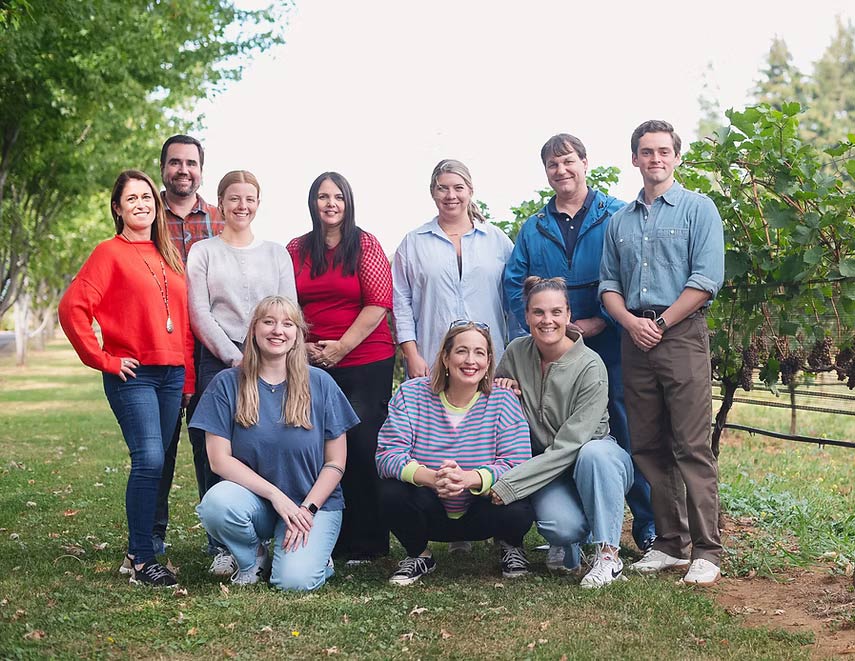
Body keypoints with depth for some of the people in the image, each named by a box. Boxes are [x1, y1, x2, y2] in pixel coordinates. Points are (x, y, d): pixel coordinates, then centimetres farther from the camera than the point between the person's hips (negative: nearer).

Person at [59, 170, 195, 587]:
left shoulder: (168, 256, 16)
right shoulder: (110, 253, -2)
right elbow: (73, 307, -11)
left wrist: (188, 377, 11)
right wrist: (103, 359, -10)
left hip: (172, 375, 6)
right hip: (132, 375, -6)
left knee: (155, 465, 8)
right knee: (149, 460, -15)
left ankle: (145, 546, 18)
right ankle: (140, 558, -5)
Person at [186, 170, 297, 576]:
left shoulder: (277, 253, 16)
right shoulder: (203, 252, 9)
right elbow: (200, 315, 1)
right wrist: (236, 358, -8)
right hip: (219, 362, -1)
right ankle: (224, 546, 0)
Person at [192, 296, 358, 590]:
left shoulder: (320, 384, -1)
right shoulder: (227, 384, -3)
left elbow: (335, 463, 1)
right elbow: (220, 459, -7)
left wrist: (307, 509, -11)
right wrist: (275, 495, -15)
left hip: (314, 502, -1)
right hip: (255, 497, 1)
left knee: (294, 580, -26)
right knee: (217, 502, -33)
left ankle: (315, 555, 11)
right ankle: (253, 558, -1)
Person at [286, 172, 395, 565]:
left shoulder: (365, 245, 0)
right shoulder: (296, 250, 11)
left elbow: (379, 301, -8)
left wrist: (341, 347, -11)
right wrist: (301, 346, -3)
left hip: (366, 361, -3)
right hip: (313, 365, 4)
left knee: (362, 446, -3)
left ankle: (368, 543, 6)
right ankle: (330, 538, 14)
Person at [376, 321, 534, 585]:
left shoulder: (503, 401, -8)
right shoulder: (410, 394, -7)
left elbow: (517, 464, -17)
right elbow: (388, 455, -16)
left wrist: (469, 478, -37)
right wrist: (432, 477, -36)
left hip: (481, 511, -1)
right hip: (429, 512, 1)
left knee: (518, 513, -31)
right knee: (393, 492, -29)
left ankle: (511, 545, 10)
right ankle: (419, 555, 4)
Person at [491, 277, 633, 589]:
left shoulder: (590, 367, -19)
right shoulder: (517, 352, -5)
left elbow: (568, 447, -24)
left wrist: (509, 483, -27)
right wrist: (501, 390, -10)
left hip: (597, 462, -2)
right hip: (544, 466, 2)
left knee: (593, 454, -39)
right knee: (562, 527, -31)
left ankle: (608, 554, -20)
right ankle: (565, 546, 8)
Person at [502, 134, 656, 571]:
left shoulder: (616, 217, 3)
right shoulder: (533, 229, 14)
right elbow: (513, 284, 9)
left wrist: (600, 322, -13)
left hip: (610, 345, -3)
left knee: (628, 433, 0)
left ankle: (648, 530, 13)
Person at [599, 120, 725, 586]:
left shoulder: (698, 209, 2)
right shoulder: (620, 220, 17)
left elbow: (706, 281, -7)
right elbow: (608, 284, 15)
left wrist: (660, 323, -10)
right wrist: (630, 321, -3)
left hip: (682, 334, -5)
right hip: (635, 339, 5)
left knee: (692, 447, -7)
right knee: (648, 447, 6)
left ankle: (707, 552, -3)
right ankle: (670, 544, 15)